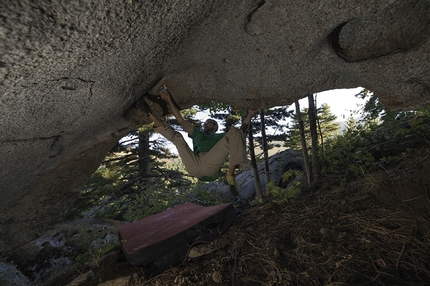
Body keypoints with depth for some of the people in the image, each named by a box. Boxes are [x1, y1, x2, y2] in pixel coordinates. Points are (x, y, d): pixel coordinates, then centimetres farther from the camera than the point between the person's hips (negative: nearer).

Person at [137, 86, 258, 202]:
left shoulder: (221, 137, 30)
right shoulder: (197, 134, 35)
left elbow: (241, 131, 20)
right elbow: (182, 121, 26)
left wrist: (250, 114, 15)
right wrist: (168, 101, 21)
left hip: (210, 164, -2)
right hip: (193, 166, 2)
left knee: (234, 132, -12)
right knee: (177, 137, 17)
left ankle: (230, 175, -26)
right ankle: (150, 114, 7)